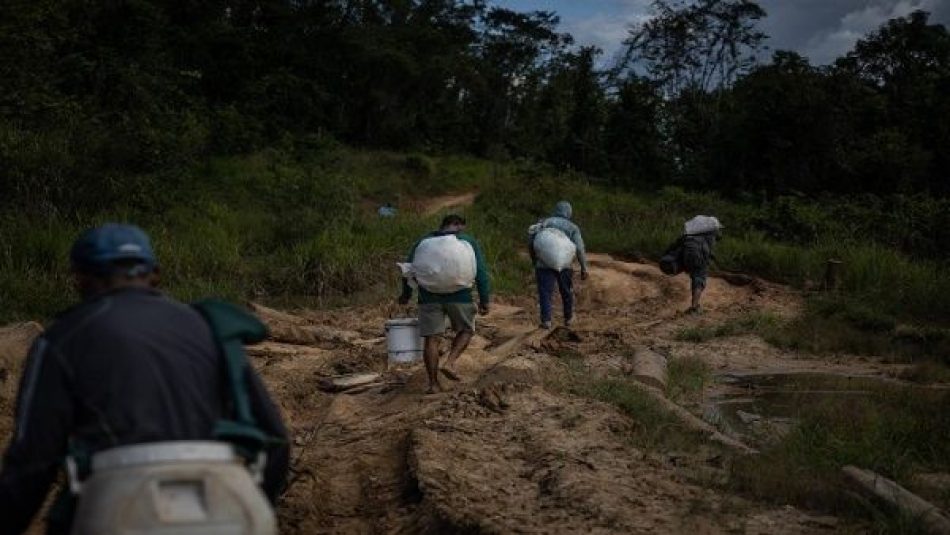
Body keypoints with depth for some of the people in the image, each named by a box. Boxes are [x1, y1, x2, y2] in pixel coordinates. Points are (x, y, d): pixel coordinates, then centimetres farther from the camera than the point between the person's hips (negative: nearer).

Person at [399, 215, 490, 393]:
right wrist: (485, 300, 3)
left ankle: (433, 383, 4)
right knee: (466, 330, 18)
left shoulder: (424, 241, 12)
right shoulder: (469, 241, 7)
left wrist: (406, 294, 20)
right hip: (459, 296, -2)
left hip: (429, 296, 2)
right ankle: (450, 362, -1)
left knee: (431, 338, 5)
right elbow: (481, 272, 0)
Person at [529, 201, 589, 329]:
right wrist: (584, 268, -2)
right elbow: (580, 249, -6)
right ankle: (568, 318, 30)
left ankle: (546, 321, -13)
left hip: (544, 263, -1)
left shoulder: (544, 223, 8)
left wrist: (534, 261, 15)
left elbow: (531, 242, 3)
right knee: (567, 292, 18)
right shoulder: (573, 227, 5)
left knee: (545, 292, 0)